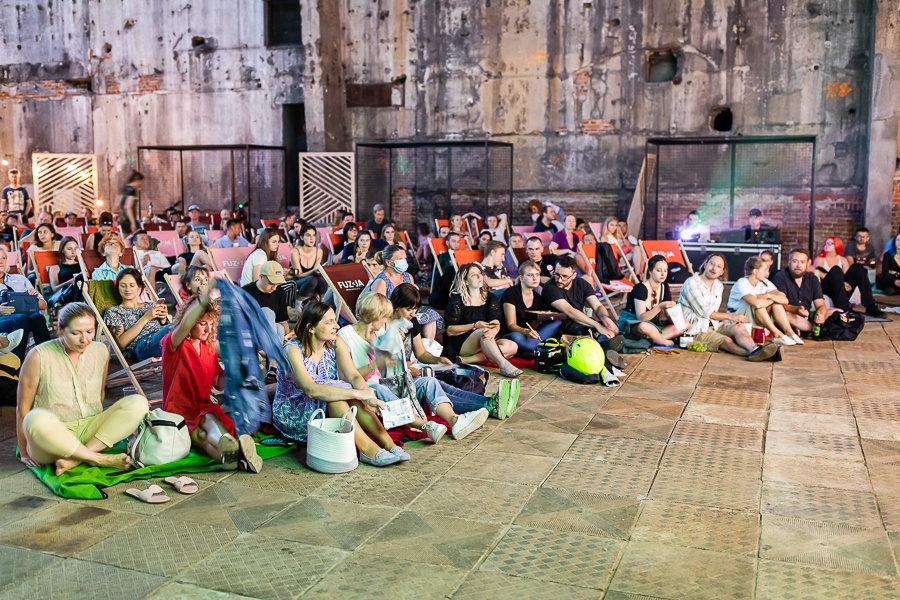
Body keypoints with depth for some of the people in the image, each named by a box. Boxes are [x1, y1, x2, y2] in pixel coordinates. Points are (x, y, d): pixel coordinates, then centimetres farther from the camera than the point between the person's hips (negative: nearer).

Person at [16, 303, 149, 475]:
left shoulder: (101, 351, 2)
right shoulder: (39, 356, -10)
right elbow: (23, 408, -6)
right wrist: (24, 453, -2)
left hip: (90, 430, 4)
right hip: (53, 437, -4)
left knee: (138, 403, -18)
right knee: (37, 419, -38)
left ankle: (74, 459, -23)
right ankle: (100, 459, -23)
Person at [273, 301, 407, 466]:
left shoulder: (336, 343, -4)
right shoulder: (293, 349, -22)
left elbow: (353, 376, -15)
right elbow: (311, 389, -35)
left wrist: (369, 397, -35)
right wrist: (356, 393, -38)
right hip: (291, 413, -5)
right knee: (333, 392, -31)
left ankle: (387, 443, -29)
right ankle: (367, 449, -36)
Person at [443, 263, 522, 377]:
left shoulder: (490, 298, 8)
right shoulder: (457, 301, -5)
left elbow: (496, 323, -6)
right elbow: (450, 331, -10)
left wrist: (494, 330, -32)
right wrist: (475, 326, -20)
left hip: (484, 343, 5)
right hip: (459, 344, -5)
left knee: (512, 347, -20)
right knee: (483, 332, -33)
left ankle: (466, 360, -29)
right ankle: (504, 366, -40)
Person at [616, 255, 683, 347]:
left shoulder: (664, 287, 2)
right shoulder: (640, 289, -19)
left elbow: (667, 315, -1)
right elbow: (641, 318, -28)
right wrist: (660, 307, -39)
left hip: (654, 324, 7)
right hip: (631, 325, -7)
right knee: (644, 327, -43)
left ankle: (652, 340, -21)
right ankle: (666, 342, -14)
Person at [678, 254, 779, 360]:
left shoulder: (719, 286, 15)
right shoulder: (692, 283, -9)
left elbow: (714, 313, 15)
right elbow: (704, 312, -12)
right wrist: (731, 317, -8)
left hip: (712, 325, 6)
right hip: (695, 330, -6)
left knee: (739, 327, -22)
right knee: (727, 341, -28)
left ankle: (755, 350, -51)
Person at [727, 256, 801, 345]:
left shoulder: (765, 282, 1)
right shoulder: (742, 284, -20)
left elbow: (785, 300, -11)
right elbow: (757, 303, -39)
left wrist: (768, 295, -26)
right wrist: (770, 300, -19)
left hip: (756, 319, 7)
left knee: (777, 303, -11)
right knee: (759, 303, -31)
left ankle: (789, 332, -16)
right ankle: (777, 334, -28)